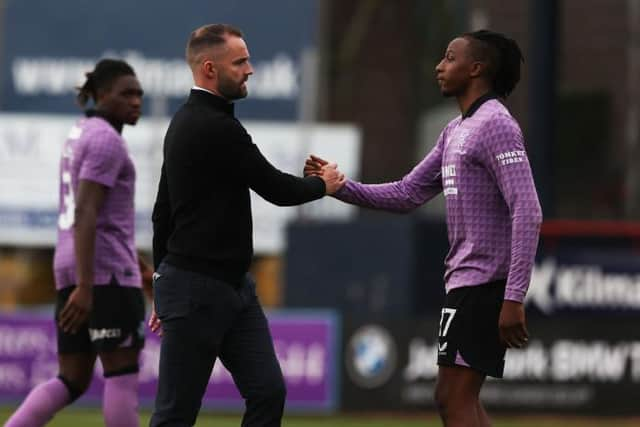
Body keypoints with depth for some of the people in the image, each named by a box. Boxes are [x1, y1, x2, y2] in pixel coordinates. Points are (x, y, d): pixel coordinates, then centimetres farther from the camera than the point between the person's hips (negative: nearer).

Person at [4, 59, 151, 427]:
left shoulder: (82, 134, 20)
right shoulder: (107, 140, -12)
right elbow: (85, 214, -21)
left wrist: (134, 258, 35)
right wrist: (86, 287, -26)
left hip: (73, 268, 10)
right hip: (106, 270, -10)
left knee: (72, 381, 8)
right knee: (123, 373, -4)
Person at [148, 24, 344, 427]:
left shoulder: (186, 124, 14)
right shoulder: (217, 129, -17)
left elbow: (164, 209, 20)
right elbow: (277, 189, -13)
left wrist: (164, 285, 26)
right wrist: (322, 184, 8)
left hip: (232, 285, 10)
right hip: (197, 288, -10)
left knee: (268, 392, 2)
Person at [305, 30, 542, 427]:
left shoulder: (496, 125, -14)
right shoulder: (456, 130, 17)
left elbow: (528, 214, -21)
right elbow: (407, 194, 20)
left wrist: (514, 298, -26)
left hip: (485, 285, -10)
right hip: (465, 282, 10)